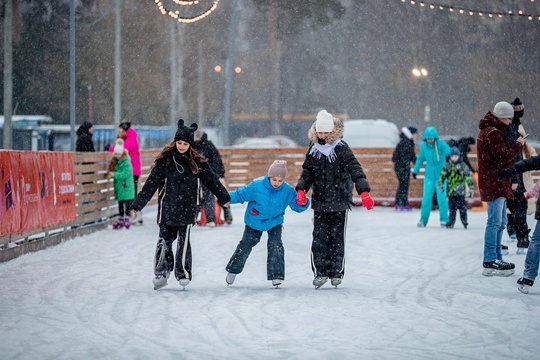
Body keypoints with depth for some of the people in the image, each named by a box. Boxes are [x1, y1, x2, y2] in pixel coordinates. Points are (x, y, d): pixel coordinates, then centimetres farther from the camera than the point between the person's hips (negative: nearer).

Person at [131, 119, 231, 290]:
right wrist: (139, 203, -2)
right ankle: (161, 273, 9)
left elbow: (211, 179, 13)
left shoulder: (197, 161, 2)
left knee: (184, 241, -2)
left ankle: (183, 273, 4)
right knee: (165, 239, 4)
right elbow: (152, 182, 0)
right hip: (167, 207, 0)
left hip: (187, 208, 0)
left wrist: (223, 197, 19)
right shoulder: (165, 160, -2)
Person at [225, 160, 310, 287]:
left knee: (275, 245, -15)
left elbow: (296, 205, -14)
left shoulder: (288, 190, -21)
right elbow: (241, 194, -18)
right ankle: (233, 271, 29)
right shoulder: (257, 185, -27)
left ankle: (276, 276, -8)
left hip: (275, 221, 0)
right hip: (254, 220, 0)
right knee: (246, 245, 11)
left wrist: (302, 204, -38)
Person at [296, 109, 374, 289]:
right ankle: (320, 272, 2)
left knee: (337, 237, 3)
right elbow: (307, 173, 13)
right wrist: (301, 190, -5)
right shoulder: (313, 150, 6)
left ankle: (337, 272, 12)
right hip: (319, 202, 3)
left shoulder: (342, 149, -8)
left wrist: (364, 192, -27)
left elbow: (355, 170, -15)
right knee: (319, 237, -2)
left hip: (339, 202, -3)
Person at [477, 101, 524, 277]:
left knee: (500, 222, 16)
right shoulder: (493, 133, -15)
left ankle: (496, 258, 21)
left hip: (498, 183, 11)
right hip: (494, 182, -11)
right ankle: (490, 262, -12)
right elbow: (504, 156, -20)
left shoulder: (489, 131, 19)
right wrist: (517, 145, -8)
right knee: (495, 222, -11)